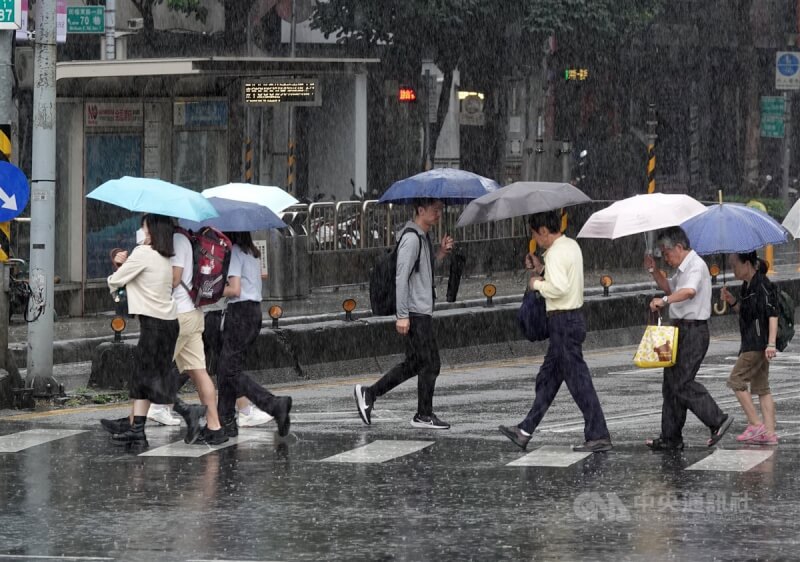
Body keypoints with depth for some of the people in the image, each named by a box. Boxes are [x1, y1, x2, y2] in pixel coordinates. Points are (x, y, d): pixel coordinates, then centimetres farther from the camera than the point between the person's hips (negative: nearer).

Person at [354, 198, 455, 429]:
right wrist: (402, 315, -22)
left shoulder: (423, 237, 17)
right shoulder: (411, 239, -14)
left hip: (423, 311, 10)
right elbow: (401, 278, -19)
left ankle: (368, 393, 16)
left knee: (413, 363, 13)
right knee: (430, 363, -4)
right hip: (415, 312, -10)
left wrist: (441, 254, 6)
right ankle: (424, 415, 6)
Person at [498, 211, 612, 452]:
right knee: (548, 377, 15)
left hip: (563, 321, -10)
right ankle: (525, 431, 22)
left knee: (578, 380, -7)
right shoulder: (572, 245, 13)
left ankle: (598, 436, -6)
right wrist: (541, 269, 13)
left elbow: (559, 287, -27)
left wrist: (537, 284, -11)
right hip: (573, 317, 10)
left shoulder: (556, 253, -17)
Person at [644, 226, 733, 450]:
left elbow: (690, 291, -33)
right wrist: (653, 270, 19)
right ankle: (670, 438, 13)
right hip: (681, 330, 10)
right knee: (671, 383, 10)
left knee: (681, 383, -14)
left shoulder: (696, 265, -14)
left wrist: (664, 300, -40)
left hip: (694, 331, -10)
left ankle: (718, 420, -10)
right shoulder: (683, 268, 19)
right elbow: (668, 287, 33)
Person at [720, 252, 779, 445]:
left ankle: (755, 424, -8)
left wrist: (771, 344, -25)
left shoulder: (763, 286, -15)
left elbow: (772, 315, -19)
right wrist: (732, 301, 6)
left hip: (759, 342, -10)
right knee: (761, 387, 8)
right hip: (752, 342, 10)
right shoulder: (747, 286, 14)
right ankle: (769, 433, 7)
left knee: (736, 380, -9)